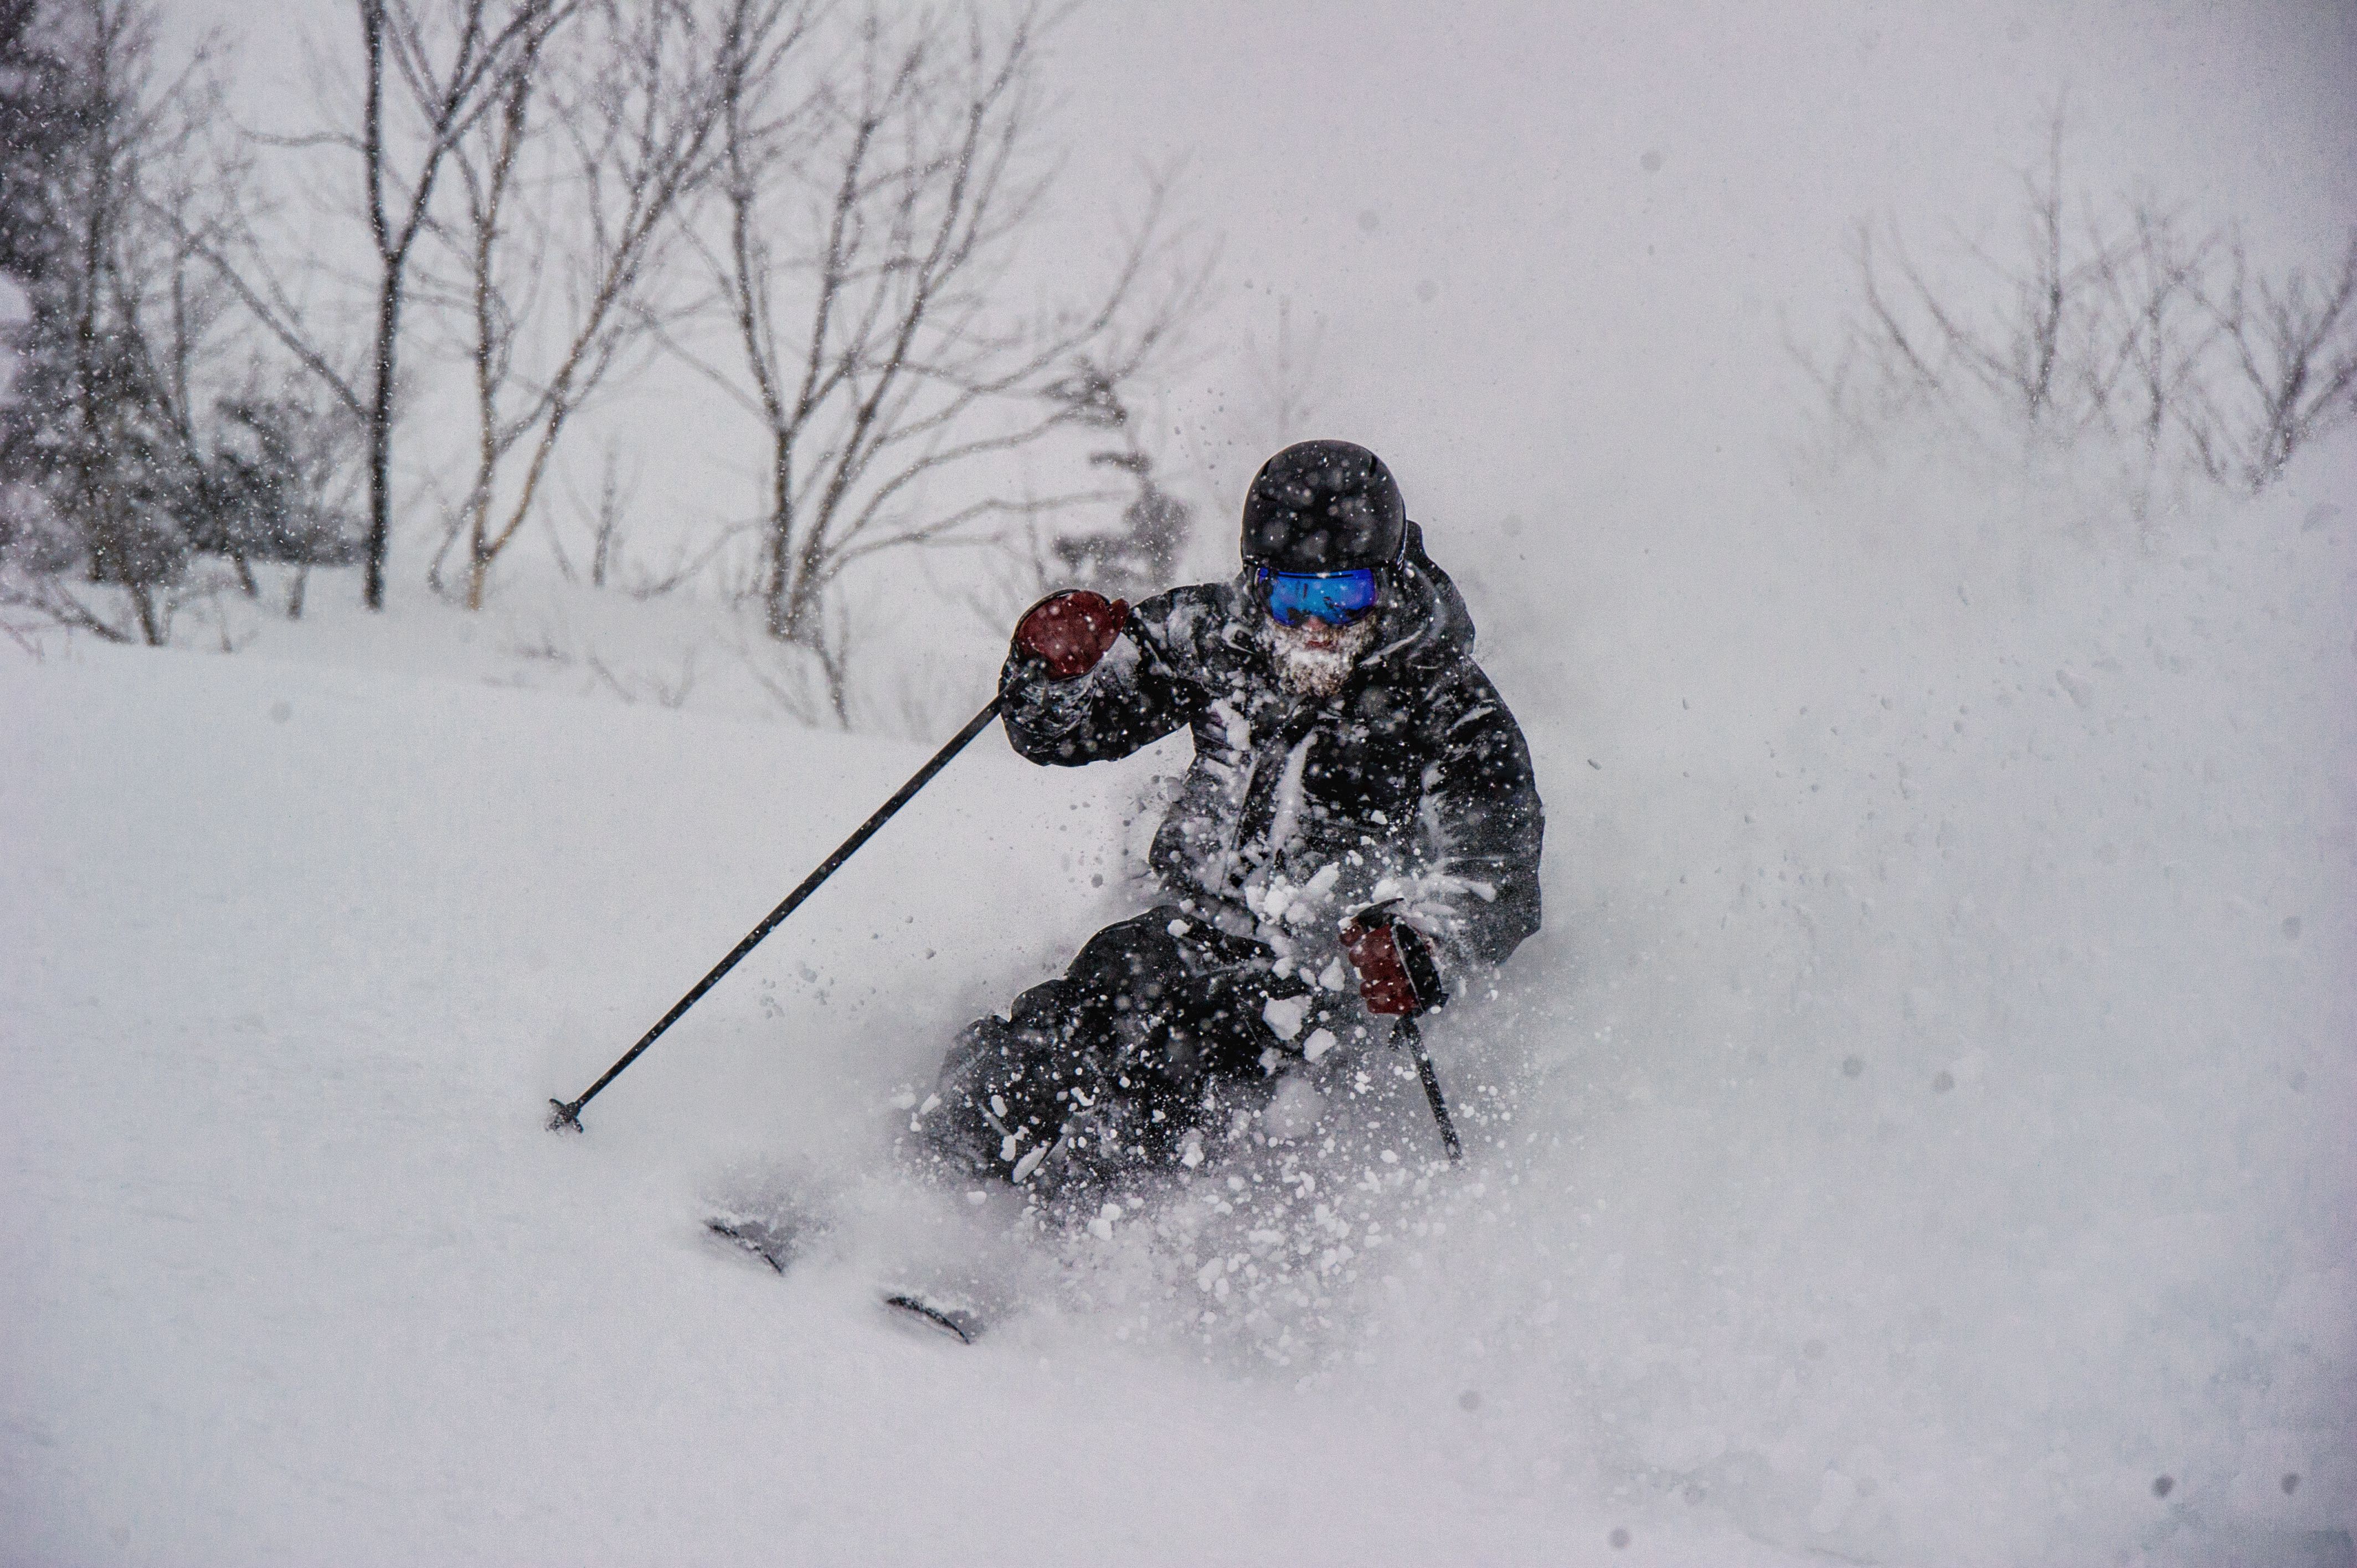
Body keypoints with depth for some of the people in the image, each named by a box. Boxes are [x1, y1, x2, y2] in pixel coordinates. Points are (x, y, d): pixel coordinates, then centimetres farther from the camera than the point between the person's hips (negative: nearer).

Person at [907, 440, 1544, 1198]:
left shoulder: (1452, 714, -14)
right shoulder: (1219, 636, -4)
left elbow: (1496, 886, -20)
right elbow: (1056, 730, 7)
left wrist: (1416, 946, -42)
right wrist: (1058, 660, -18)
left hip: (1331, 971, -4)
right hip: (1196, 927, 4)